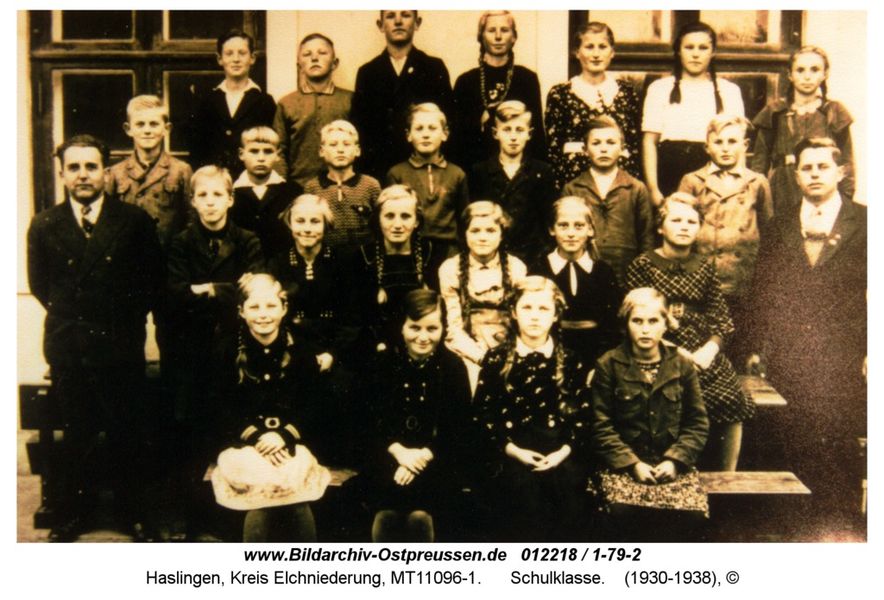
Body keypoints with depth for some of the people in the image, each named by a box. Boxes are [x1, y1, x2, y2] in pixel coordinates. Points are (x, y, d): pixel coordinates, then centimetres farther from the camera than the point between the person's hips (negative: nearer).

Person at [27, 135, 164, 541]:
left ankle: (134, 511, 24)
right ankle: (71, 515, 28)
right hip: (68, 349, 1)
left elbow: (153, 278, 4)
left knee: (127, 436, 7)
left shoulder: (135, 221, -2)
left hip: (121, 345, -1)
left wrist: (127, 316, 1)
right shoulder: (44, 225, 2)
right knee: (75, 438, 13)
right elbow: (39, 284, 12)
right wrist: (69, 313, 8)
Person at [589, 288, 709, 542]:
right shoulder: (608, 365, 2)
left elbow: (697, 423, 9)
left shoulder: (682, 365, 9)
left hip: (672, 465, 2)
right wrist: (633, 464, -12)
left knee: (689, 511, -27)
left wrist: (675, 460, -7)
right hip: (624, 464, -2)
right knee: (624, 510, -32)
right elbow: (601, 426, -1)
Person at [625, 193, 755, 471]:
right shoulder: (642, 266, 3)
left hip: (704, 357, 4)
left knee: (733, 405, -16)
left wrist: (710, 349, -7)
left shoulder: (705, 268, 15)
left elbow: (723, 319, 12)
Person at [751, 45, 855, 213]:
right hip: (783, 194, 0)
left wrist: (845, 203, 0)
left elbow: (846, 162, 6)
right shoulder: (775, 112, 7)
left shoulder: (835, 113, 7)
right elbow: (760, 160, 7)